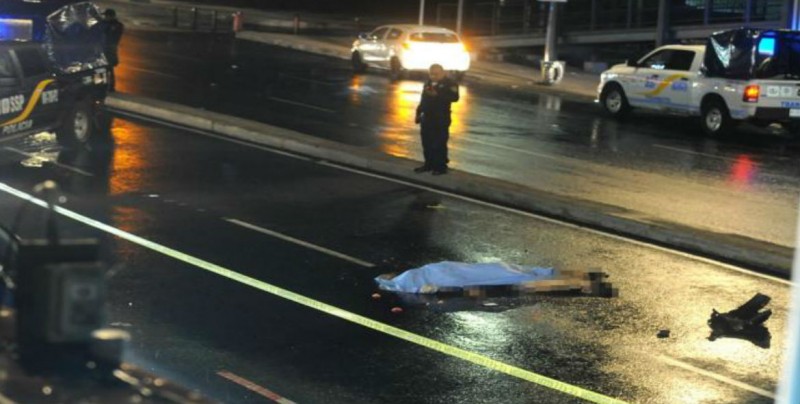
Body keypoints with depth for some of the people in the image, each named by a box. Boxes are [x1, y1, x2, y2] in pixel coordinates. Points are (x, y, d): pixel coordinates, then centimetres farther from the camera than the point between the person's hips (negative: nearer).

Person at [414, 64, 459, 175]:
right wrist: (419, 113, 17)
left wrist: (437, 95, -28)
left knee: (440, 143, -6)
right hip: (427, 117, 7)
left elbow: (454, 97, -21)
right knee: (427, 142, 9)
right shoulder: (428, 83, 17)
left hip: (441, 118, -7)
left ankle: (441, 167, -1)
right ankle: (429, 164, 20)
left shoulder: (450, 84, -6)